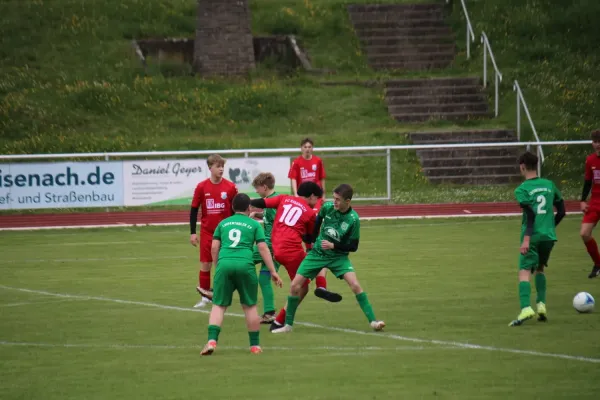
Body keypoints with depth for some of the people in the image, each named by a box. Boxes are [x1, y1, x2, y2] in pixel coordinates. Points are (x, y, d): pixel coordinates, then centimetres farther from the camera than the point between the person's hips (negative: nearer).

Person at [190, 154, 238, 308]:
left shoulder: (230, 187, -5)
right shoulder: (202, 187, -3)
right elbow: (194, 210, 3)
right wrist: (192, 233, -1)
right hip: (207, 232, 1)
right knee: (205, 264, 3)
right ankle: (205, 296, 13)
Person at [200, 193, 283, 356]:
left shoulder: (223, 223, 20)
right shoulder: (254, 224, 13)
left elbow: (214, 248, 16)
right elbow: (263, 248, 6)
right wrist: (273, 272, 7)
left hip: (224, 263, 1)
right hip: (245, 264, -1)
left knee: (219, 305, 5)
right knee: (250, 306, 12)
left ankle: (212, 341, -14)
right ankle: (255, 345, 17)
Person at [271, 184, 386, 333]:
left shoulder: (353, 219, -19)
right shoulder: (327, 207, -12)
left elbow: (353, 247, -12)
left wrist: (333, 246, -24)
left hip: (338, 256, -3)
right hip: (317, 253, 3)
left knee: (355, 285, -22)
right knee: (295, 285, -5)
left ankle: (373, 321, -14)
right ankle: (288, 325, 11)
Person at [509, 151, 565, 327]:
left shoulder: (522, 189, -5)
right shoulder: (549, 185, 12)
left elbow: (530, 214, -16)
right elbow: (561, 211, 15)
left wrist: (526, 238, -20)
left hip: (532, 237, -5)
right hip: (549, 236, 5)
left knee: (524, 271, -9)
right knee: (539, 269, 24)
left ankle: (526, 309, -28)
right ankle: (541, 304, 12)